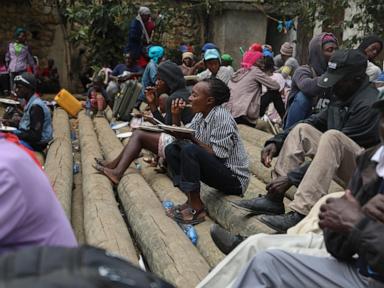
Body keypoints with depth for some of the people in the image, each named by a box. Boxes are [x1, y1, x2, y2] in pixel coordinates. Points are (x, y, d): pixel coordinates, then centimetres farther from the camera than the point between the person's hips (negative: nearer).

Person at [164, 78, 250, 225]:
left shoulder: (221, 117, -19)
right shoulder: (201, 114, 5)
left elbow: (217, 155, -22)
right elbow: (181, 139, 7)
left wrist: (192, 138, -22)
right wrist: (176, 116, -4)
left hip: (234, 178, -9)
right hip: (215, 169, 9)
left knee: (190, 150, -29)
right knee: (171, 149, 5)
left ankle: (197, 208, -17)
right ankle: (192, 200, -2)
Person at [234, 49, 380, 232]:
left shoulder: (368, 104, -21)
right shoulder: (343, 97, 6)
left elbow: (334, 142, -25)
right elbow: (315, 121, 9)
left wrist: (291, 178, -26)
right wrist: (276, 142, -7)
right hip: (345, 168, 8)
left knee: (332, 136, -33)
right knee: (302, 129, -2)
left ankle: (300, 214, -39)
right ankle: (273, 199, -10)